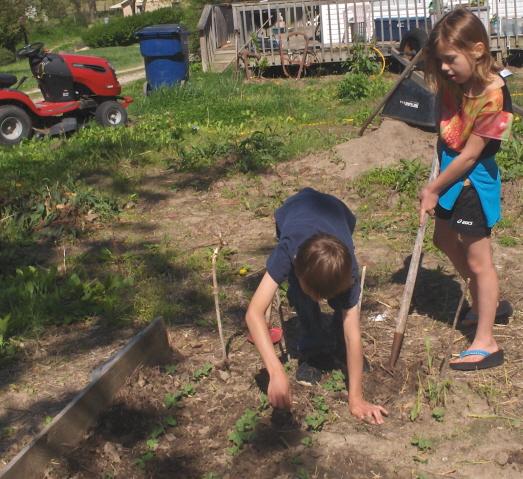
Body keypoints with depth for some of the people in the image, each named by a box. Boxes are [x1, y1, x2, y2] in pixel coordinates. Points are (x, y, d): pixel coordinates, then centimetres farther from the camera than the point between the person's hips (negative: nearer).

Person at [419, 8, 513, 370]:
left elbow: (470, 154, -22)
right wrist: (435, 183, 0)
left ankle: (486, 343, 10)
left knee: (478, 259, -1)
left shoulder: (492, 94, -25)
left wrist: (433, 190, -15)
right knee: (446, 239, 24)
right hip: (451, 171, 9)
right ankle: (487, 303, 44)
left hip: (474, 180, -9)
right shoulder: (455, 82, -4)